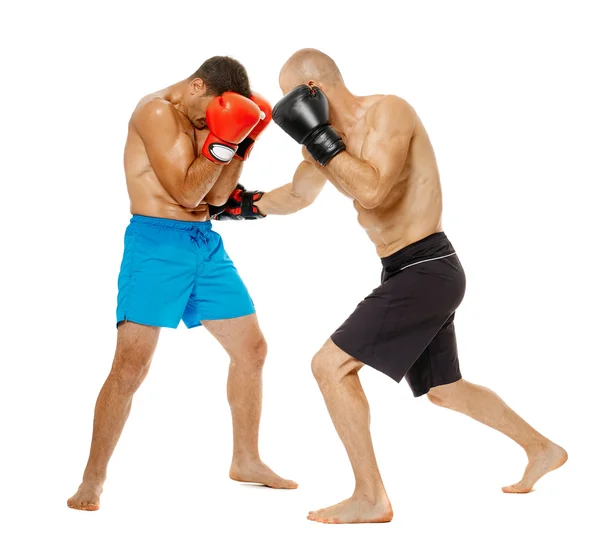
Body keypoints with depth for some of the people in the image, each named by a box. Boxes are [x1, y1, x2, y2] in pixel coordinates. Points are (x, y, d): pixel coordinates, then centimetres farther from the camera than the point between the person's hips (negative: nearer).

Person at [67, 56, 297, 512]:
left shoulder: (203, 119, 12)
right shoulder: (157, 112, -12)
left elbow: (216, 195, 10)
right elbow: (186, 191, -17)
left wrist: (242, 142, 2)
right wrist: (222, 142, -19)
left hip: (205, 242, 8)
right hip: (157, 241, -8)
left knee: (252, 348, 10)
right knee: (131, 365, -12)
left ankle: (246, 461, 26)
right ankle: (93, 481, 1)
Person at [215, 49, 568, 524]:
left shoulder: (388, 112, -17)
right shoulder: (329, 134, 9)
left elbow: (372, 190, -33)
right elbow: (298, 195, 26)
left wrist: (317, 137, -26)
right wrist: (242, 203, 21)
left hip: (425, 271, -10)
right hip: (417, 273, 10)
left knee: (331, 366, -12)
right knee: (444, 389, 22)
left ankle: (371, 499, -3)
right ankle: (543, 450, 40)